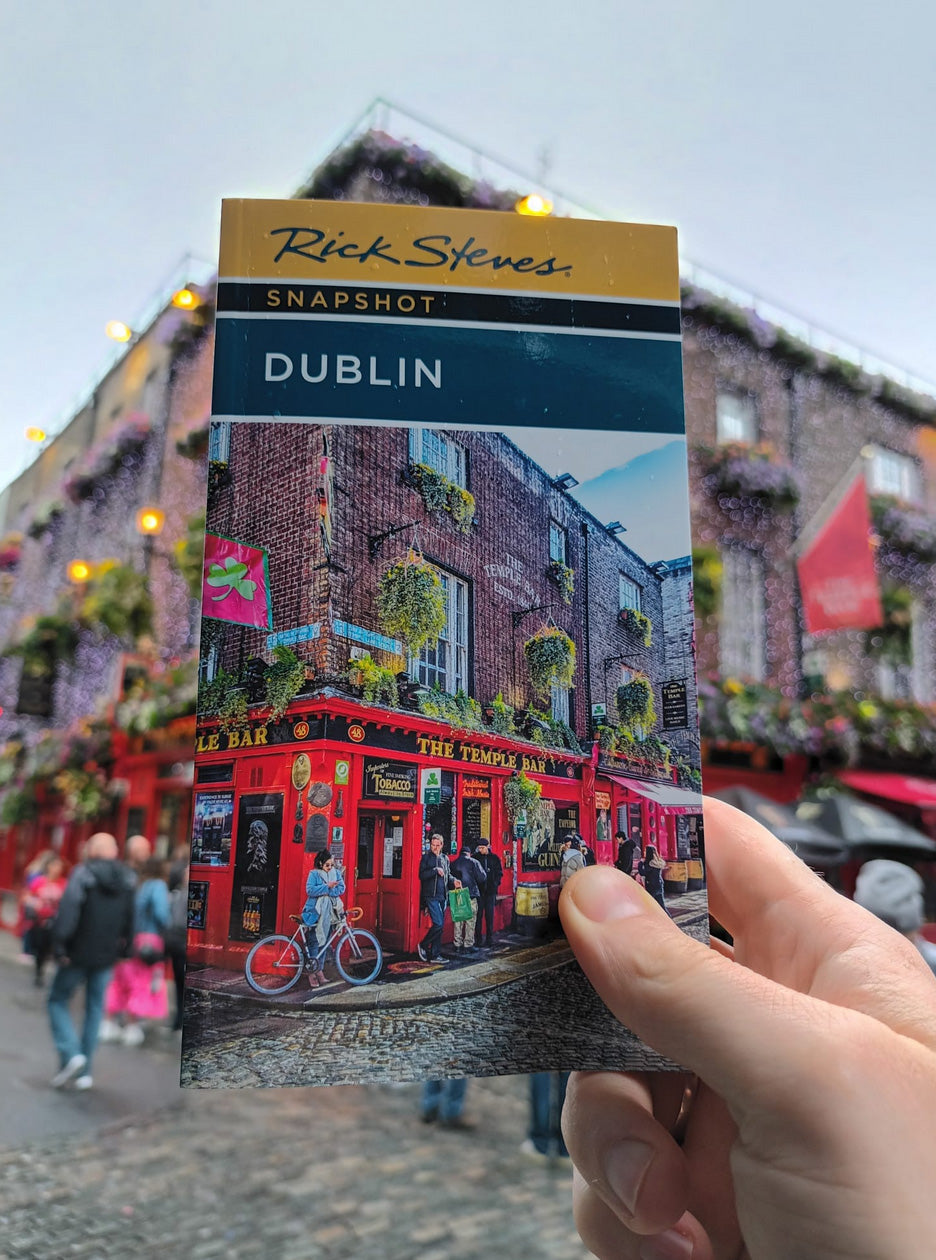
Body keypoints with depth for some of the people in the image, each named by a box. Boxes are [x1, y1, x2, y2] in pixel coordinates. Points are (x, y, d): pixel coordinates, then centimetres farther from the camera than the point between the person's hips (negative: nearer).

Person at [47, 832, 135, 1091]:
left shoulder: (83, 874, -12)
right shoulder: (126, 881, 5)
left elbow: (68, 911, -22)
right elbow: (129, 922, 8)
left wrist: (59, 946, -17)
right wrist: (121, 950, 15)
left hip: (78, 954, -5)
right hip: (106, 956, 5)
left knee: (57, 1001, 12)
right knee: (94, 1009, 14)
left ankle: (70, 1053, -5)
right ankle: (85, 1072, 16)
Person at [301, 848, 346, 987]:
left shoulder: (336, 873, 9)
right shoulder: (314, 874, -2)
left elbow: (341, 888, -2)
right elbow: (310, 890, -13)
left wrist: (324, 891, -14)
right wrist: (327, 886, -20)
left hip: (329, 913, 3)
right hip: (314, 912, -3)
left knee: (324, 941, 7)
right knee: (313, 942, -3)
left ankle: (320, 969, 16)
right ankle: (312, 972, 3)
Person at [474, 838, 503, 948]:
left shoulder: (494, 858, 5)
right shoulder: (475, 857, 1)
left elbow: (499, 873, 11)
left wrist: (495, 883, -1)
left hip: (490, 891, 1)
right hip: (478, 890, -1)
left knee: (489, 915, 4)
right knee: (478, 915, 0)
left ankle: (489, 940, 10)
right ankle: (478, 939, 7)